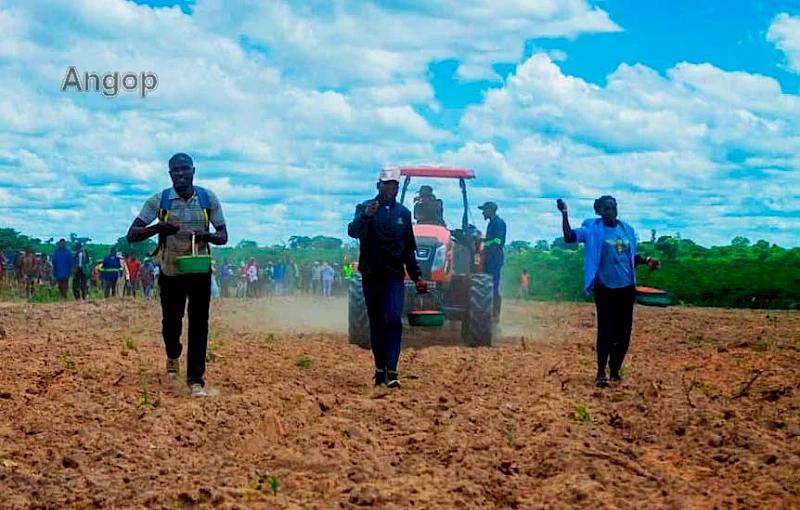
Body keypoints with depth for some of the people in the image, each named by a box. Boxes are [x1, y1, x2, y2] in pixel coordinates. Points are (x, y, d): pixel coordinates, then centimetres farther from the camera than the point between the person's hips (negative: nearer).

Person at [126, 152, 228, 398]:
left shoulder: (208, 199, -4)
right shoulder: (159, 200, -8)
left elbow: (223, 236, 2)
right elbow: (132, 235, -12)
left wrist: (206, 236, -22)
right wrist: (159, 227, -31)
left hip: (199, 270, 0)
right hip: (170, 272, 0)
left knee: (199, 324, -8)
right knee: (171, 322, 13)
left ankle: (196, 380, -5)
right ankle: (173, 356, 46)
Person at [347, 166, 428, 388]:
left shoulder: (404, 213, 11)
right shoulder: (365, 208, 0)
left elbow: (409, 248, 18)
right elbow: (353, 231, -20)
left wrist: (417, 276, 15)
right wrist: (366, 215, -39)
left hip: (395, 276, 1)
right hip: (371, 276, -1)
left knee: (393, 320, -14)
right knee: (376, 324, 7)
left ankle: (391, 371, -19)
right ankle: (379, 369, 20)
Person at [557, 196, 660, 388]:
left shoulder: (627, 229, 9)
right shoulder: (593, 229, -4)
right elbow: (569, 237, -17)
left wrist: (645, 261, 1)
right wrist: (564, 214, -25)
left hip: (626, 288, 5)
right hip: (605, 289, -5)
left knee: (623, 332, 7)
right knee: (606, 330, -8)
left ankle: (615, 369, 22)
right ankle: (601, 372, -3)